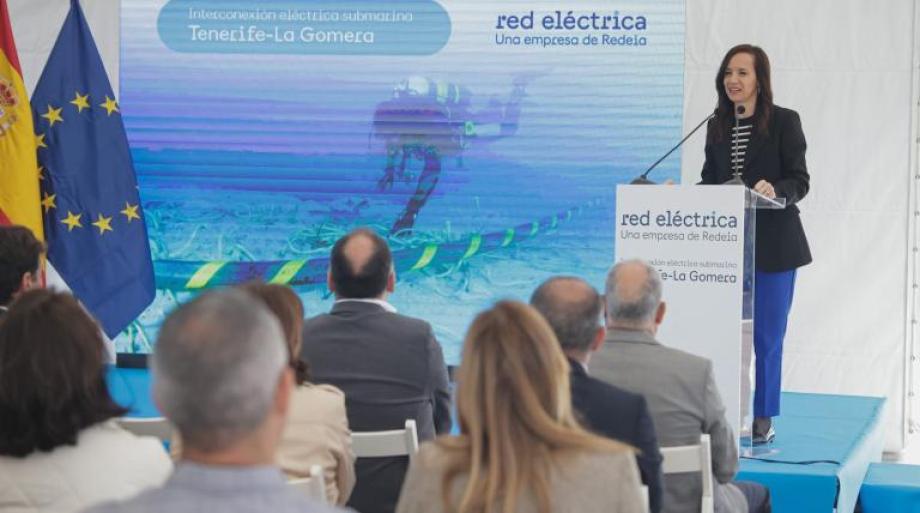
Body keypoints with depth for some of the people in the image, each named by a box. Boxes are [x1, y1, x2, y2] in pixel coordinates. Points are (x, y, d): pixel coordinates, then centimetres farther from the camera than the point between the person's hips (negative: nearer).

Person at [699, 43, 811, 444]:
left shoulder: (784, 121, -4)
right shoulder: (717, 126, 10)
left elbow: (800, 181, -8)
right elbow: (709, 182, 13)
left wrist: (775, 190, -28)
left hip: (772, 245, -4)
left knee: (766, 333, 1)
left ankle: (763, 418, 9)